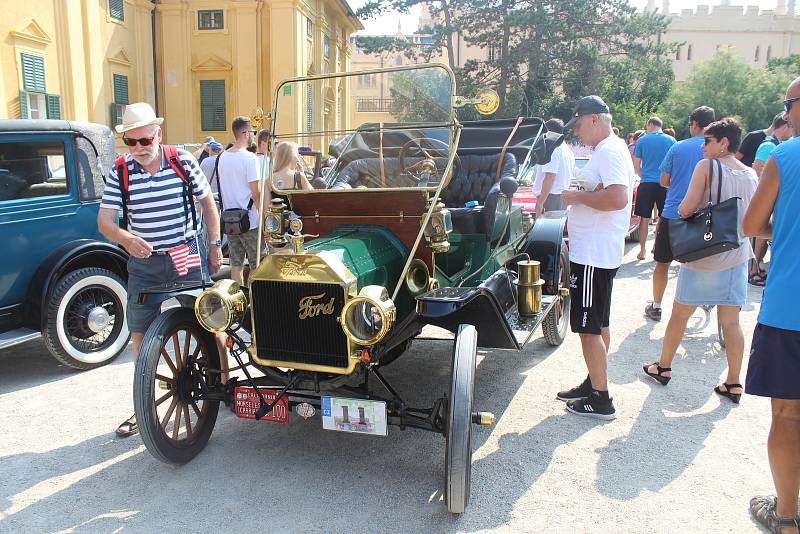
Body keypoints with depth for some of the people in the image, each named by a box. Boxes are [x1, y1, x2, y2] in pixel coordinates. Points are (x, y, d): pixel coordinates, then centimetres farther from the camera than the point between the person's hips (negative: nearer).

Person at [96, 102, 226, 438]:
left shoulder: (183, 161, -5)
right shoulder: (120, 172, -4)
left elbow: (207, 202, 6)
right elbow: (104, 220, -7)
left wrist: (215, 245, 5)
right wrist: (126, 239, -29)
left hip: (188, 255, -2)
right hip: (143, 262, 2)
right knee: (139, 334, 7)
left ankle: (224, 382, 23)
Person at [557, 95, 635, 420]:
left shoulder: (609, 151, -16)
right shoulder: (610, 149, 17)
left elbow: (617, 198, -31)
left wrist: (577, 197, -18)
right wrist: (576, 217, 13)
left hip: (594, 255, -11)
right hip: (597, 252, 11)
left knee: (589, 328, -3)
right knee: (598, 324, 19)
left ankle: (600, 400, 7)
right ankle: (594, 384, 33)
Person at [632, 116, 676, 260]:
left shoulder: (642, 140, 1)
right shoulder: (671, 140, 4)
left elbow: (636, 166, 3)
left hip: (646, 183, -1)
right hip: (665, 184, 1)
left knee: (644, 219, 5)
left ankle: (642, 250, 8)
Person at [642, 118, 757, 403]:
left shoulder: (707, 166, -11)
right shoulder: (751, 175, 7)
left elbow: (686, 209, -16)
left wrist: (682, 208, 5)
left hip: (703, 256, -5)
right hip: (737, 256, 5)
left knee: (679, 314, 10)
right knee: (731, 321, 9)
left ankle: (663, 367, 23)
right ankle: (733, 384, 12)